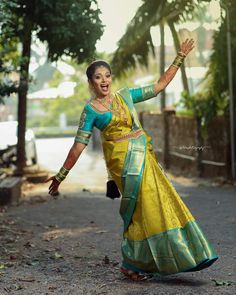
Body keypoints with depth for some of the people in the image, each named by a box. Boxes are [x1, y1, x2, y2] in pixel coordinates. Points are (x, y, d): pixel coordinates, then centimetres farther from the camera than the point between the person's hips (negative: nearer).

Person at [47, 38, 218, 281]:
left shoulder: (125, 95, 12)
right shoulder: (90, 110, -2)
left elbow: (160, 84, 16)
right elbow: (79, 145, -1)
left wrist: (180, 57, 13)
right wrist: (61, 174, -3)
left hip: (144, 155, 6)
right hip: (123, 160, -6)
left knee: (160, 202, 3)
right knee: (143, 208, -7)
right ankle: (130, 264, 7)